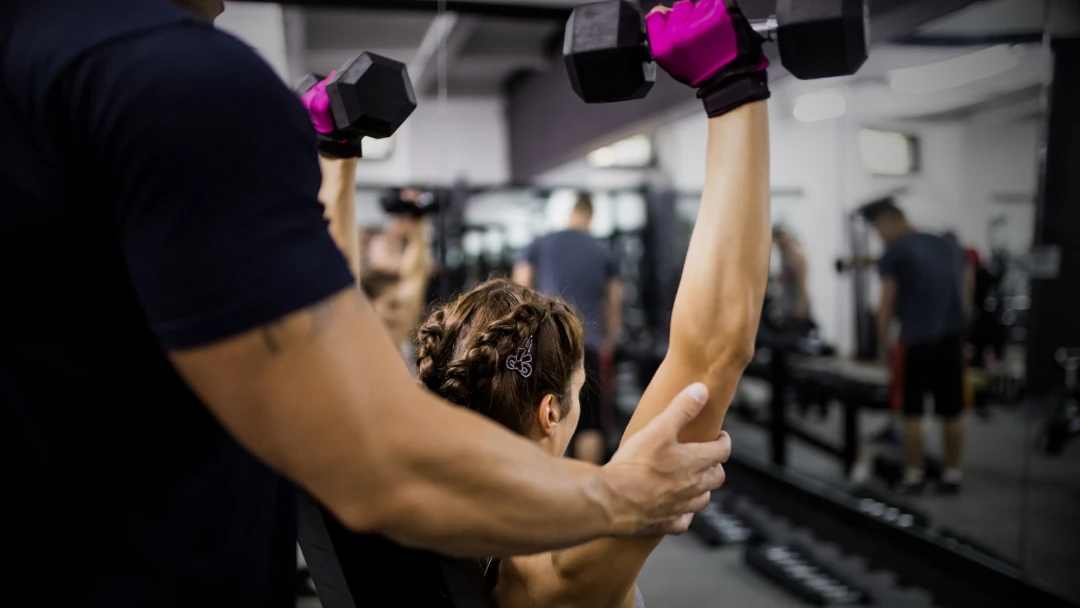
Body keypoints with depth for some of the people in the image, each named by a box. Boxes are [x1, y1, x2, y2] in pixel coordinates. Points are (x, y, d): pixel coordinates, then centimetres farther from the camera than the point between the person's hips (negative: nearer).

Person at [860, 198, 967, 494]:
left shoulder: (893, 252, -5)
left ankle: (914, 475, 8)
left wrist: (882, 347, 2)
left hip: (916, 340, -6)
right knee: (952, 411, 10)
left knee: (912, 412, 3)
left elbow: (887, 305, -6)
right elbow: (962, 293, 16)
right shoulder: (949, 245, 13)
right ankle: (952, 475, 18)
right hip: (952, 336, 6)